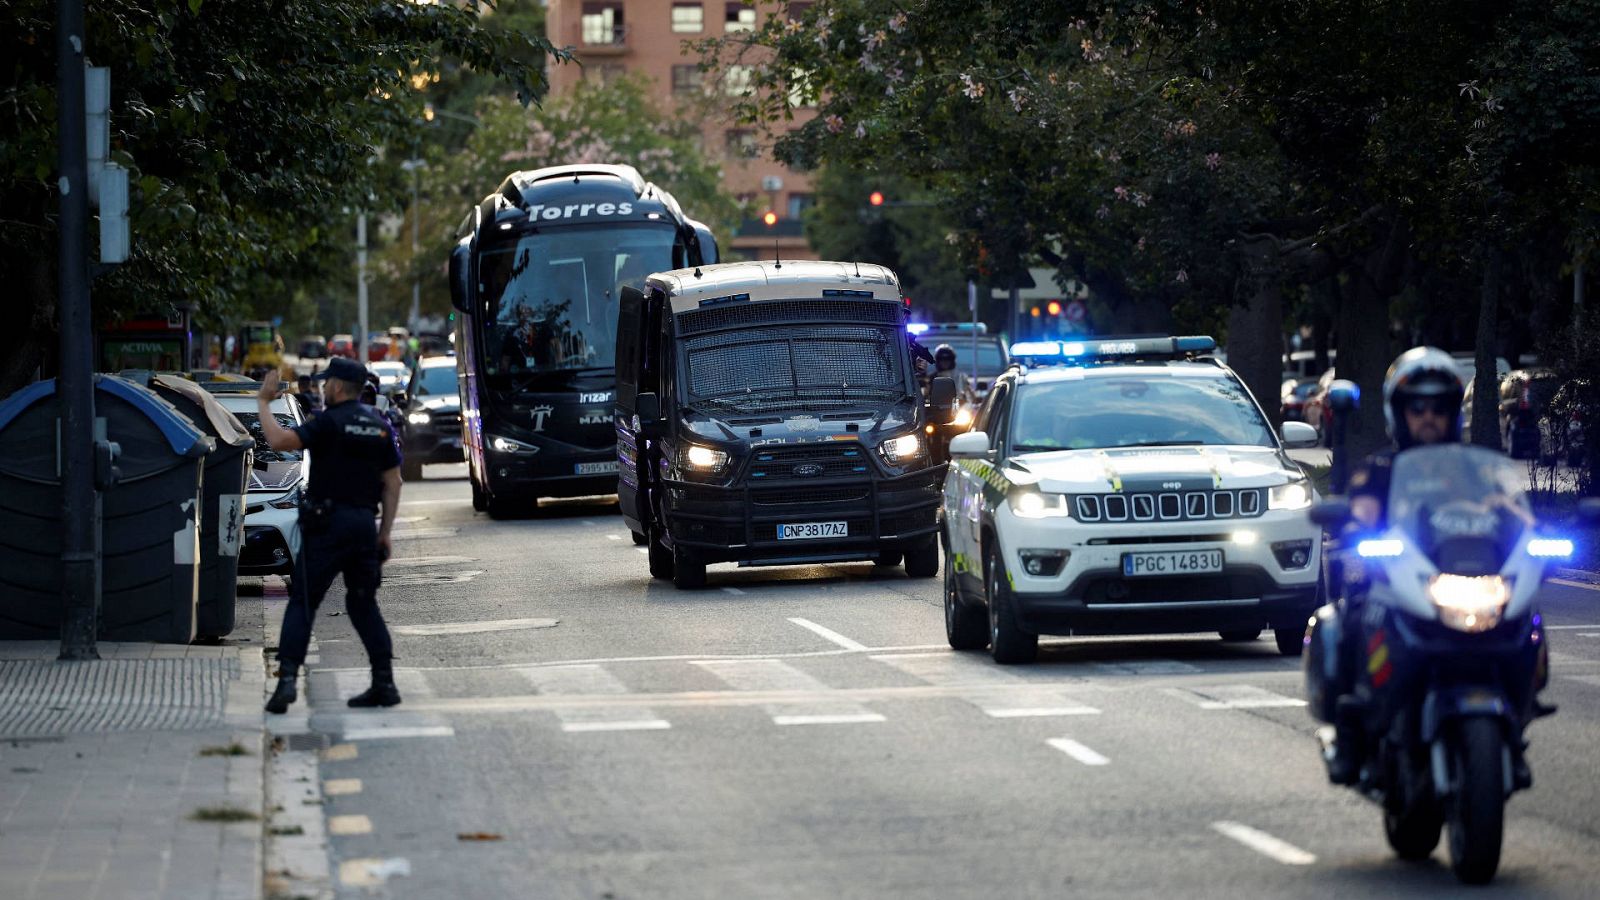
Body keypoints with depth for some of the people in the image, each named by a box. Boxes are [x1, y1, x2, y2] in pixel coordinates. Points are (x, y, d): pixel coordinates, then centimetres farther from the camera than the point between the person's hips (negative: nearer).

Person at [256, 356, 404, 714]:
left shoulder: (330, 422, -9)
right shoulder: (379, 426, 11)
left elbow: (280, 440, -21)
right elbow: (392, 483, 11)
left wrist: (263, 402, -8)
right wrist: (385, 532, 15)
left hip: (328, 522, -6)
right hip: (364, 523, 6)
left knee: (302, 603, -2)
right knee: (363, 603, 15)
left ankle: (287, 679, -13)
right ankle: (384, 682, 9)